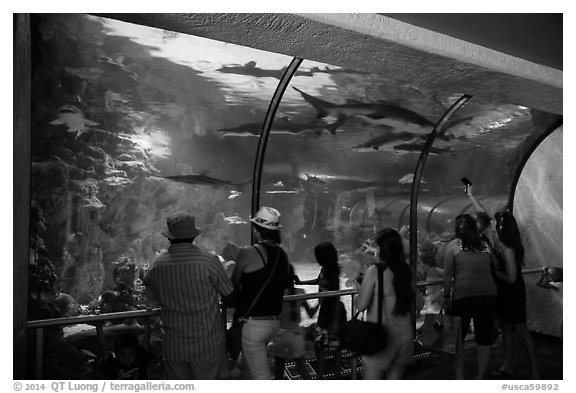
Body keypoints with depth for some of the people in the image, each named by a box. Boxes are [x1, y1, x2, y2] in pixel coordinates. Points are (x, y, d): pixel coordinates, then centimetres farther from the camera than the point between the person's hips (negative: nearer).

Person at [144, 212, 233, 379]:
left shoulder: (157, 265, -6)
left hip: (174, 347, 3)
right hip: (207, 344, -3)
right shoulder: (209, 261, -16)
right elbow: (229, 296, -3)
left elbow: (151, 295, 11)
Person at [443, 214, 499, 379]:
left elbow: (448, 275, -4)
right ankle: (480, 377, 21)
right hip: (489, 295, 2)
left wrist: (446, 297, -1)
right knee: (484, 338, 12)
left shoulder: (452, 245, 1)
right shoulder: (486, 246, 8)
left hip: (462, 295, -2)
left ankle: (459, 376, 16)